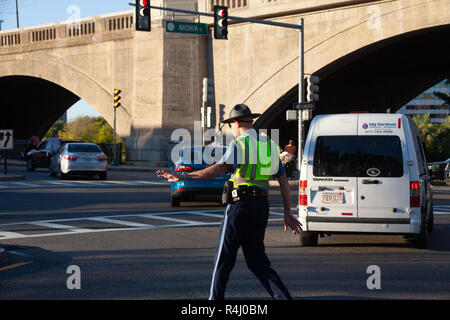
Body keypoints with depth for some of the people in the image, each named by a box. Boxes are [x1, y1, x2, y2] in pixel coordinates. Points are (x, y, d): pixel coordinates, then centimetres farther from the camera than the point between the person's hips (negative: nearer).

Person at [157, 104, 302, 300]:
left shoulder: (239, 144, -7)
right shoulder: (269, 145, 15)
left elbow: (219, 168, -23)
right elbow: (284, 181, 15)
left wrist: (183, 177, -27)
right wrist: (288, 214, 20)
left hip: (241, 204, -7)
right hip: (262, 206, 7)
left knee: (224, 257, 4)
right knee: (256, 259, 12)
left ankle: (216, 298, 9)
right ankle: (283, 296, -1)